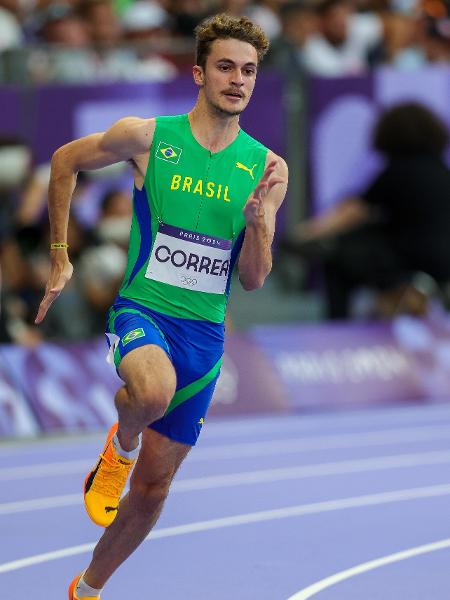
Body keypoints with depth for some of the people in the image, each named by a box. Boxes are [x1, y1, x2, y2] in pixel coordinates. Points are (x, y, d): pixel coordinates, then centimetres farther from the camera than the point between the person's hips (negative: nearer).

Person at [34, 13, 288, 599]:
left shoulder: (266, 168, 1)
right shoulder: (147, 136, -6)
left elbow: (253, 279, 3)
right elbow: (65, 161, 11)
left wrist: (258, 216, -16)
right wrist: (60, 258, 10)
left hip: (204, 332, 3)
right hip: (142, 310, -3)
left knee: (153, 487, 10)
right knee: (154, 391, -40)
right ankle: (121, 443, -4)